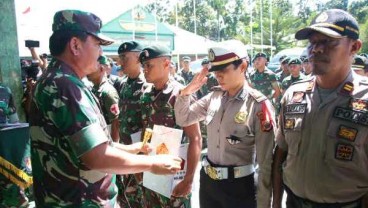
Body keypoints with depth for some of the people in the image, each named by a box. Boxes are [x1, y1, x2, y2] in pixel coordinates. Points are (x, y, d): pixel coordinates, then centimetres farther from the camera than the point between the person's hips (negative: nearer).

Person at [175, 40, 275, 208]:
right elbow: (183, 120, 9)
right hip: (207, 180, 5)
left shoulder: (259, 105, -16)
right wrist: (186, 92, -8)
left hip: (238, 186, -5)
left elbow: (266, 161, -14)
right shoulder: (214, 97, 0)